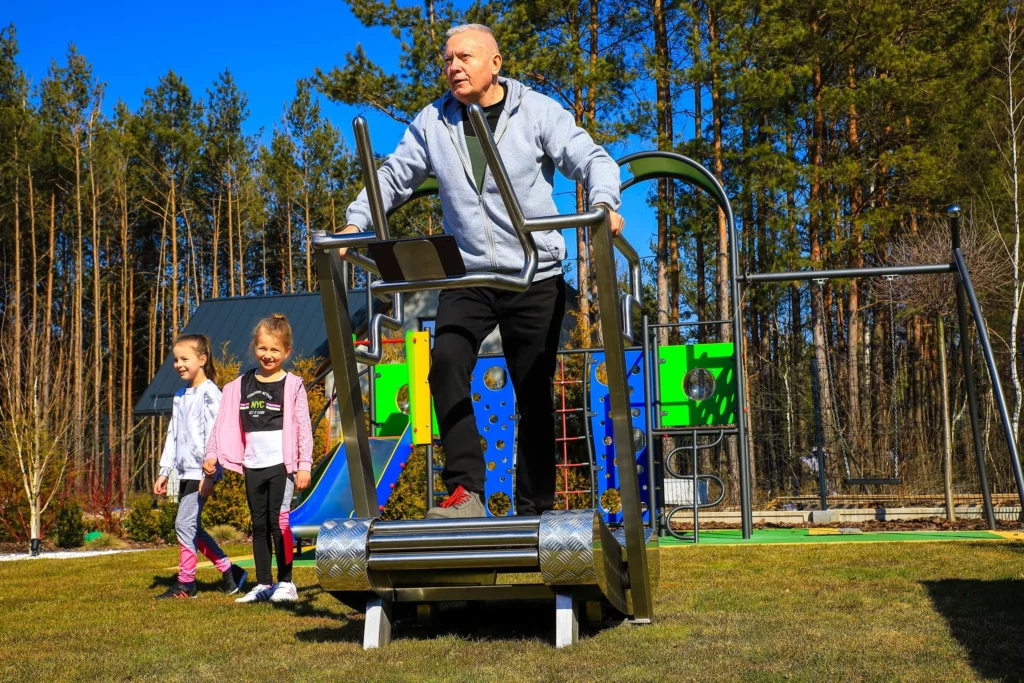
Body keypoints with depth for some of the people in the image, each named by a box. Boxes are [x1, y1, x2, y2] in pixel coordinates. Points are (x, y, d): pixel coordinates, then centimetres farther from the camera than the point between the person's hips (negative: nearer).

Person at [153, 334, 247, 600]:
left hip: (201, 471, -9)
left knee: (184, 523, -10)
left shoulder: (210, 393, -9)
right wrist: (164, 471, 19)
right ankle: (229, 571, 17)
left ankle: (186, 582, -1)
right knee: (193, 528, 8)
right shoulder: (180, 396, 17)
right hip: (184, 472, 9)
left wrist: (209, 472, -19)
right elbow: (172, 434, 21)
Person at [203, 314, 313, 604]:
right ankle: (263, 584, 16)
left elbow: (303, 427, -4)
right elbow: (225, 422, 12)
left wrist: (304, 465, -9)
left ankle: (286, 582, 3)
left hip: (281, 464, -5)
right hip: (253, 466, 5)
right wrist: (212, 454, 4)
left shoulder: (292, 386, -2)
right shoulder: (241, 385, 9)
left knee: (278, 521, -7)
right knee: (258, 525, 9)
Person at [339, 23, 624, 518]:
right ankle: (465, 491, -22)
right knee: (445, 362, -24)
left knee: (534, 394, 4)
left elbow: (591, 159, -7)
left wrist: (604, 203, -28)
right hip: (466, 277, 2)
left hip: (536, 279, -2)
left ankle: (535, 509, 14)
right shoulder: (433, 123, 7)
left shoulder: (537, 112, -2)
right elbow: (393, 176, 13)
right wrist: (355, 221, -3)